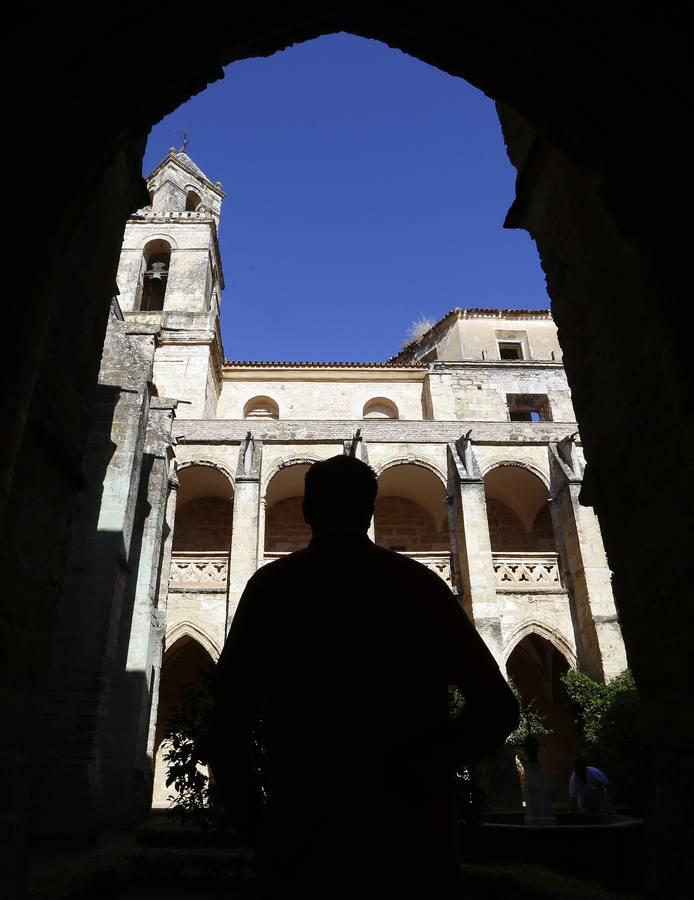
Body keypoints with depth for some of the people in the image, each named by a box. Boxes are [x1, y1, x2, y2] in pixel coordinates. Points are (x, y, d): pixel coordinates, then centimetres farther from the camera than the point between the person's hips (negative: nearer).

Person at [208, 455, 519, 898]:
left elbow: (229, 719, -5)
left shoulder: (272, 583, -2)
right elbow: (497, 708, 1)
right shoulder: (423, 583, 2)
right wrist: (427, 766, 11)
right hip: (411, 819, 2)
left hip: (305, 820, -1)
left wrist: (255, 825, 8)